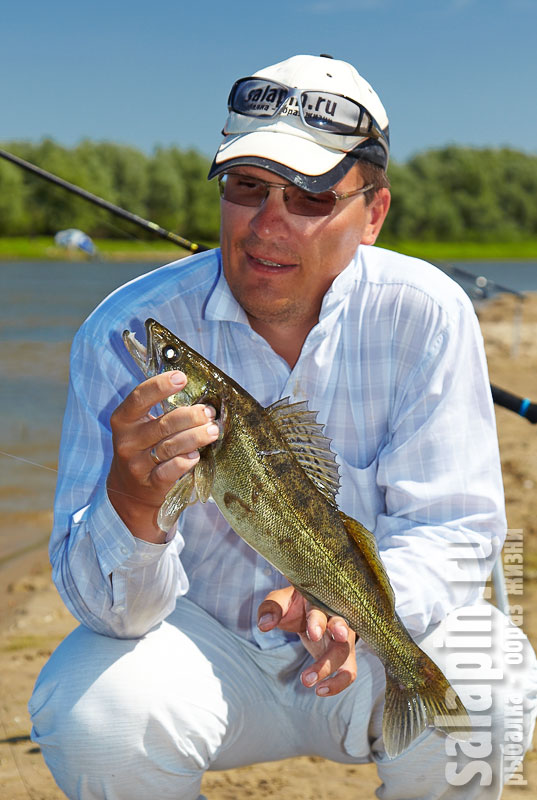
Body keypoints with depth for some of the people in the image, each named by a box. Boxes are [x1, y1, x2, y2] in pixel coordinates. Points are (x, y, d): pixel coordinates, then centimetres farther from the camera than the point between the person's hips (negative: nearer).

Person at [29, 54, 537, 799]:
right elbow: (108, 606, -20)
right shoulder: (127, 332, -17)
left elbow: (454, 532, -13)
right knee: (94, 716, -29)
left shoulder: (425, 313, -14)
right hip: (205, 638, 0)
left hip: (377, 644, 1)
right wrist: (132, 503, -44)